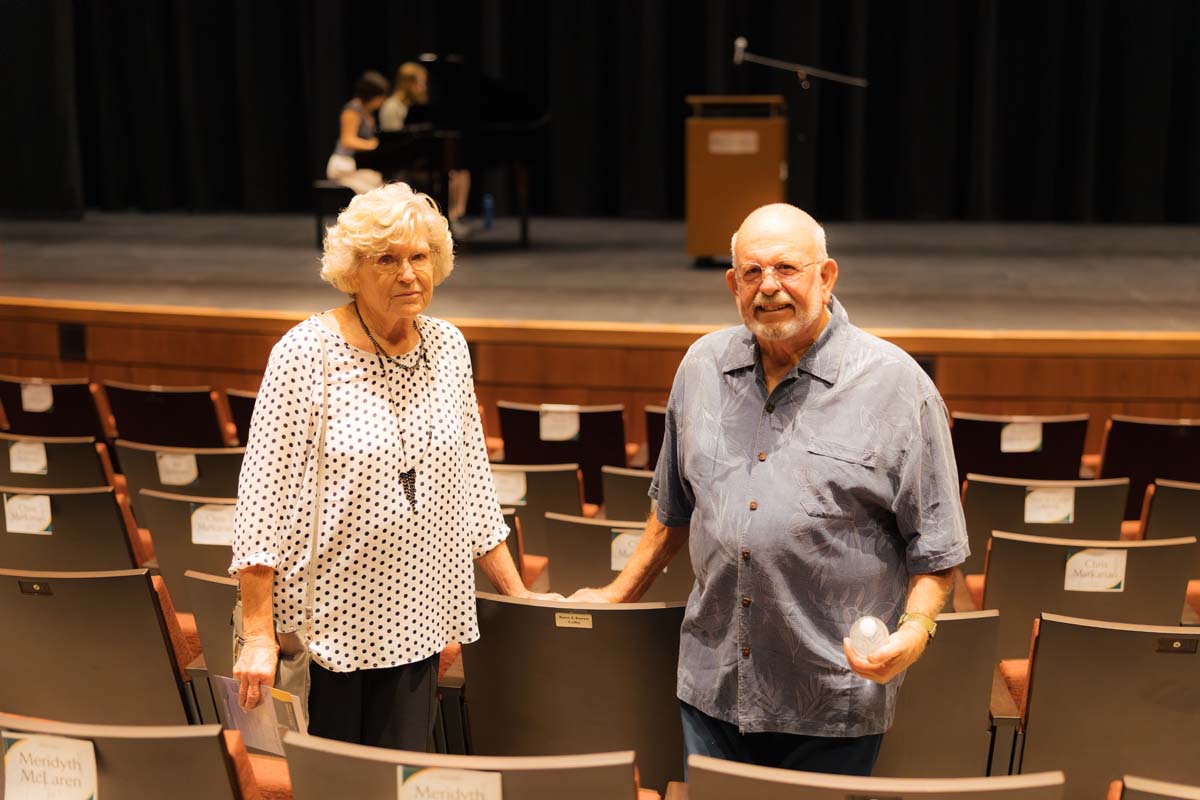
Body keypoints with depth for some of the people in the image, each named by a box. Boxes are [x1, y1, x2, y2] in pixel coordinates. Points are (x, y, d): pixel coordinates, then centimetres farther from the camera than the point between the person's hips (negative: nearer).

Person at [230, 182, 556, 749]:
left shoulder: (448, 348, 5)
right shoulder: (306, 353, -11)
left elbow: (473, 480, 13)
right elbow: (263, 494, -12)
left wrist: (519, 595, 12)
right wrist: (258, 636, -14)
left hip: (413, 621, 4)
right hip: (321, 622, -4)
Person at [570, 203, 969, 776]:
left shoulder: (897, 385, -6)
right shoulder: (702, 367, 8)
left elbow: (936, 545, -3)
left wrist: (915, 629, -18)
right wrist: (620, 593, 24)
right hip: (713, 687, 4)